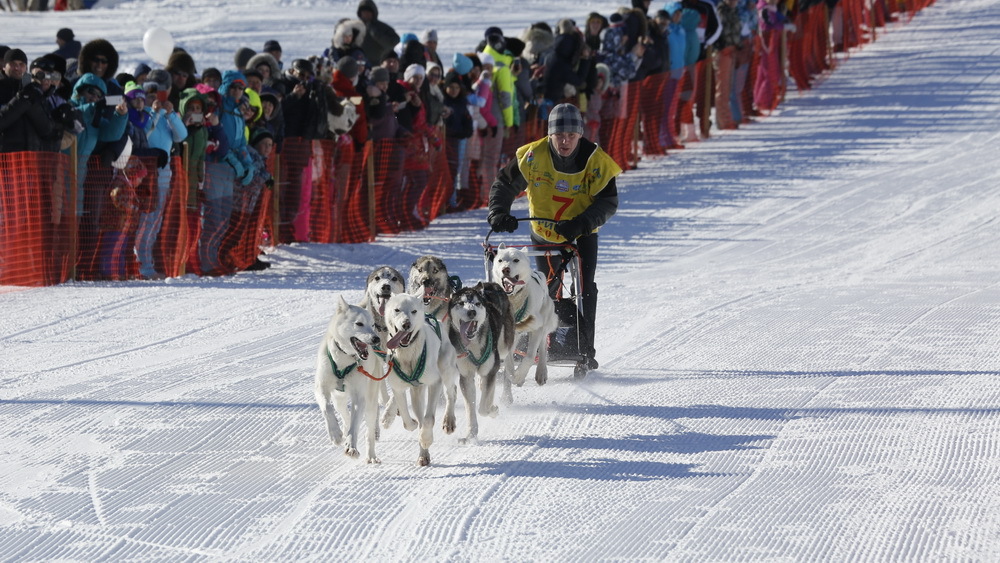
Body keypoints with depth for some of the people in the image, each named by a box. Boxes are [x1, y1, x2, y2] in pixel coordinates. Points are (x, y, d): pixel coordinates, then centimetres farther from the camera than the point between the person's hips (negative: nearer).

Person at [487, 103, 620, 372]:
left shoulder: (596, 161, -20)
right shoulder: (533, 156, -18)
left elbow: (608, 202, -19)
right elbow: (504, 184, -6)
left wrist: (581, 223, -33)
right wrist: (499, 212, -23)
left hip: (582, 236, -1)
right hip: (544, 232, 1)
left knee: (585, 288, -11)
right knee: (546, 288, 1)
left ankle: (585, 350, -4)